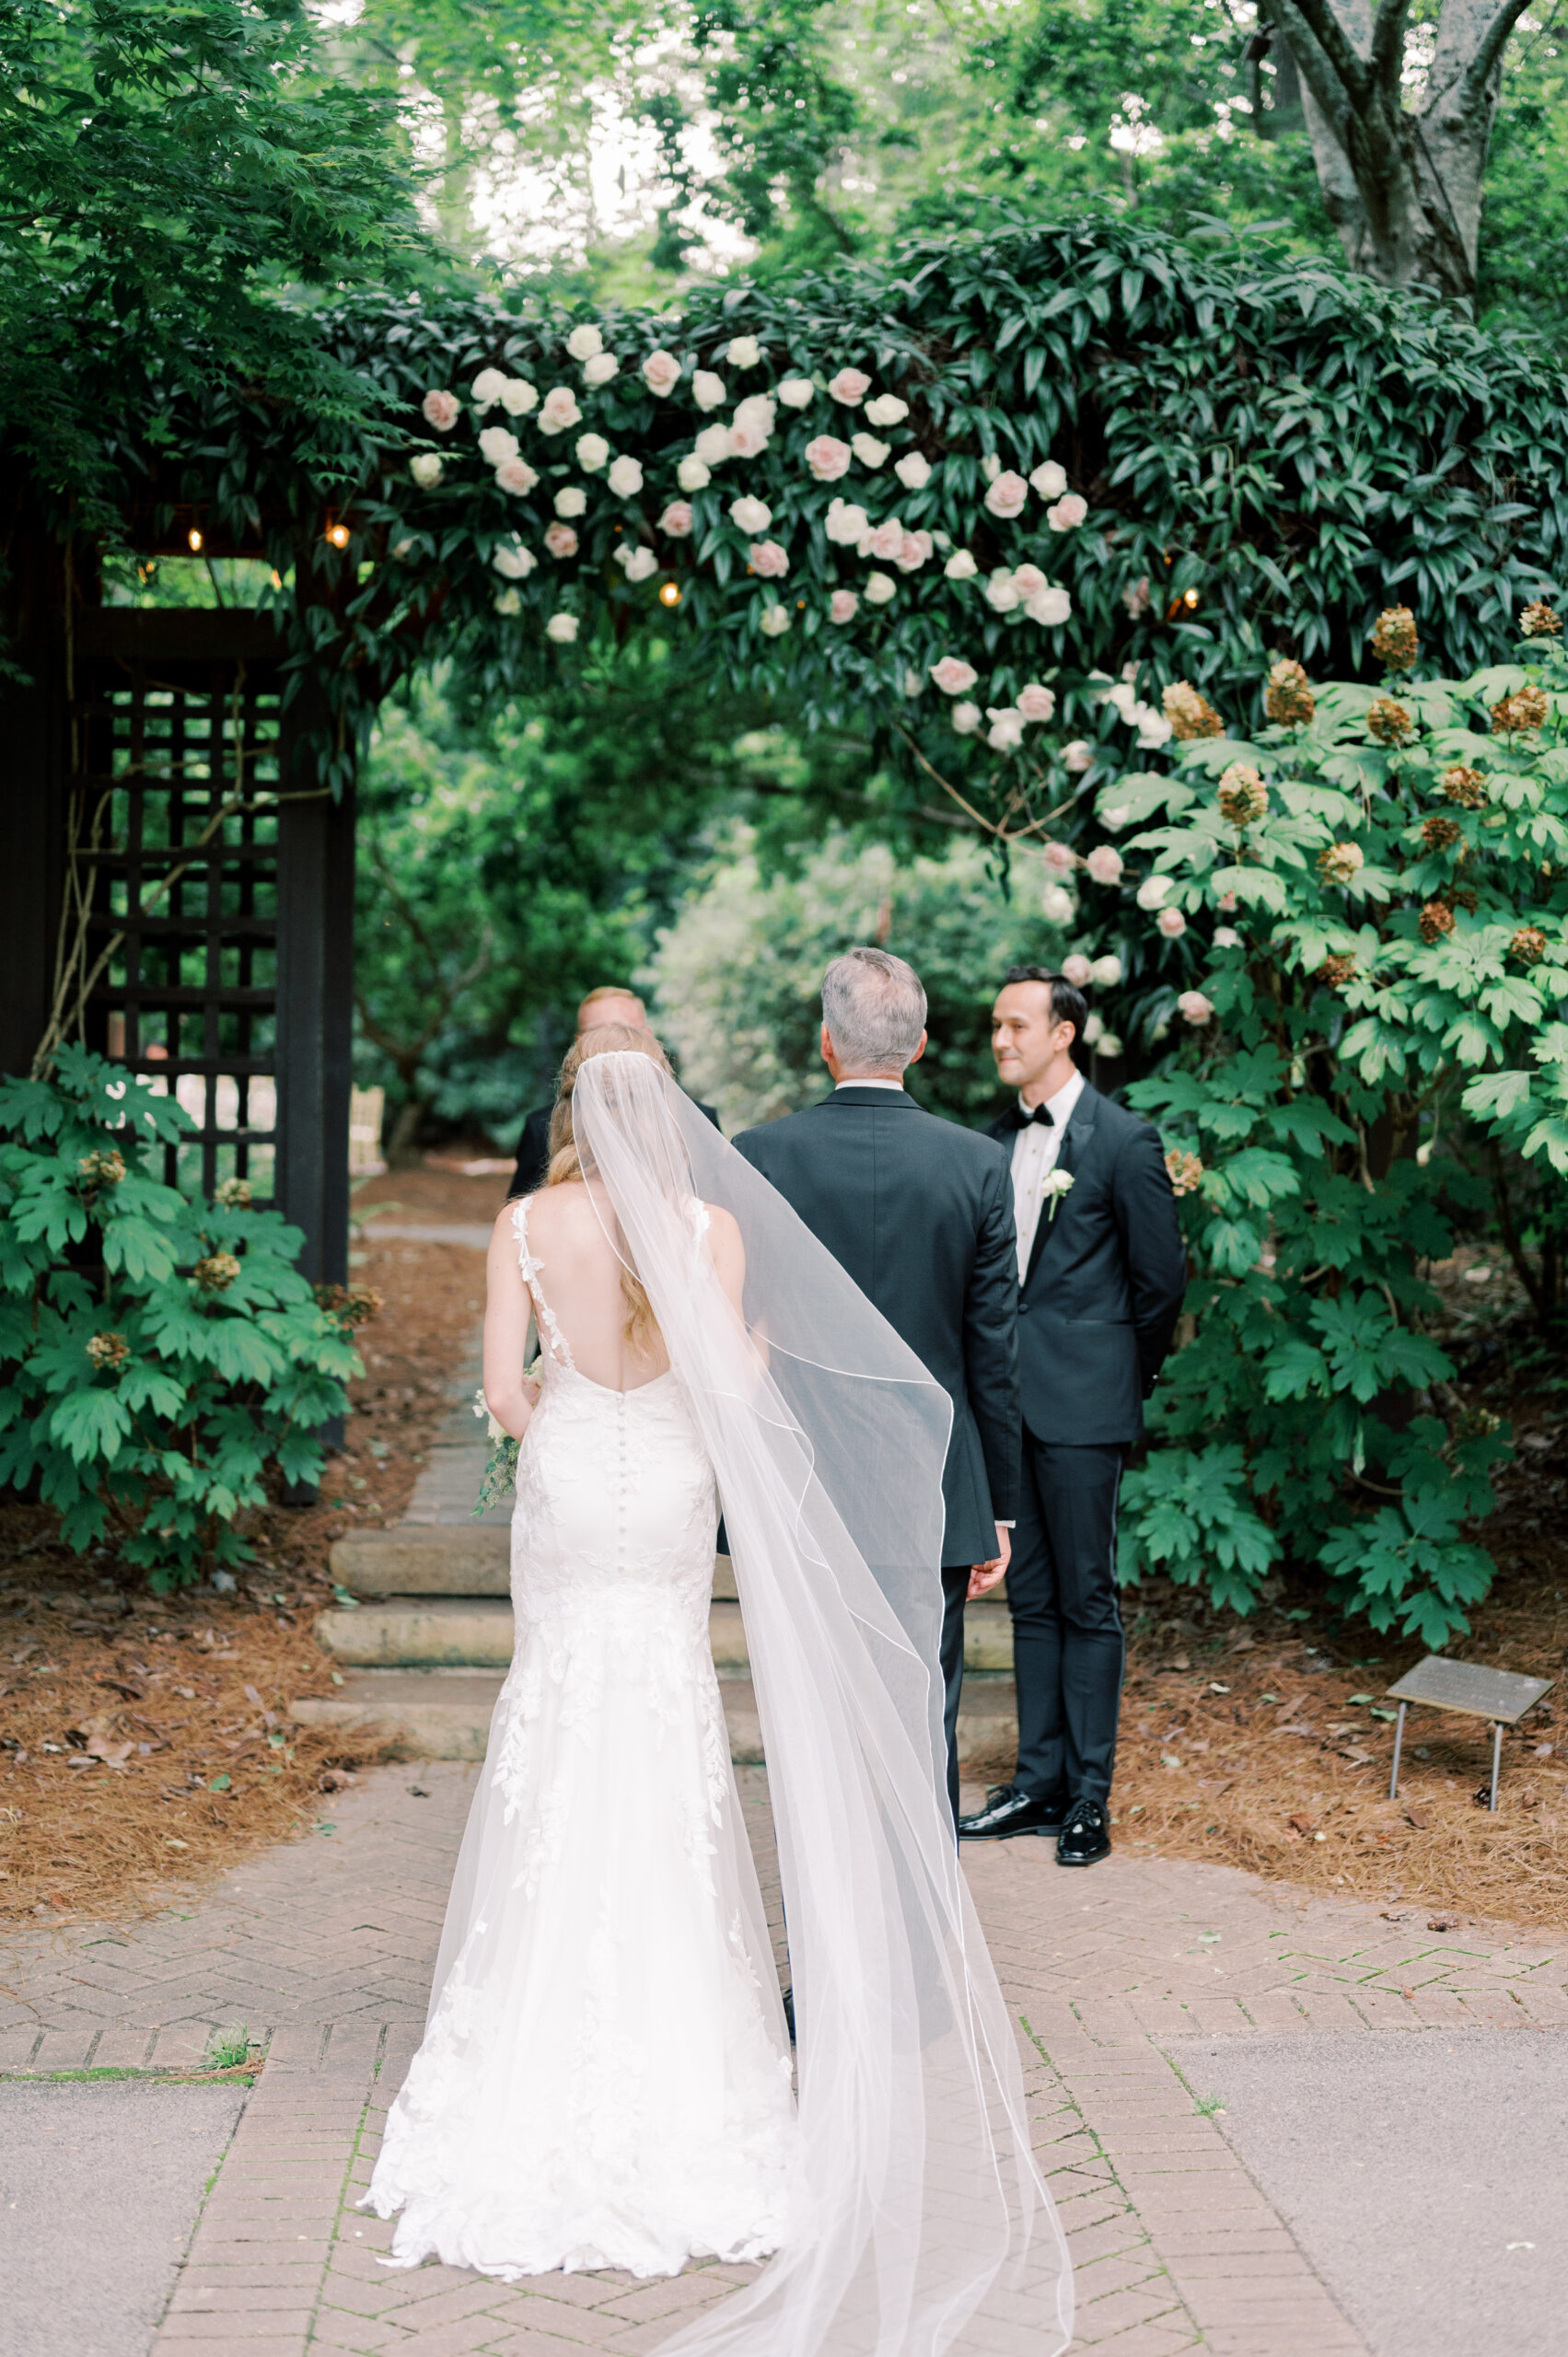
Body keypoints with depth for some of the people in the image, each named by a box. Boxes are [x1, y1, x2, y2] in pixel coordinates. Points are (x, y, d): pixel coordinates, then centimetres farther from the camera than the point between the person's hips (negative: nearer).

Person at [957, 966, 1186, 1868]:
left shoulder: (1124, 1141, -8)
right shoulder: (1000, 1139, 11)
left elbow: (1161, 1280, -4)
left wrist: (1125, 1378, 4)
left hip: (1082, 1405, -6)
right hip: (1008, 1400, 6)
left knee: (1087, 1598, 1)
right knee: (1031, 1597, 12)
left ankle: (1090, 1795, 9)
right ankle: (1039, 1782, 20)